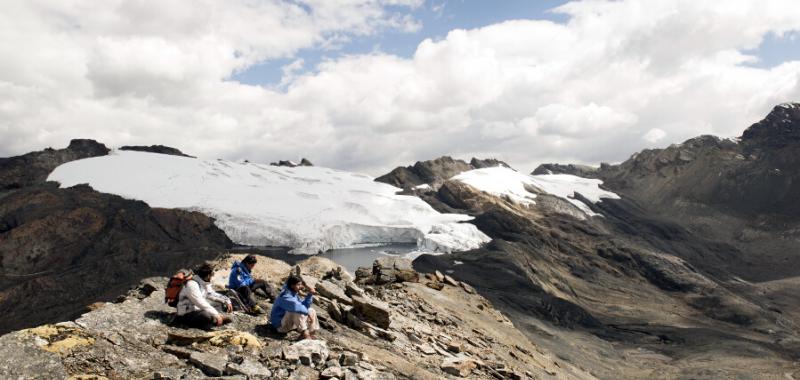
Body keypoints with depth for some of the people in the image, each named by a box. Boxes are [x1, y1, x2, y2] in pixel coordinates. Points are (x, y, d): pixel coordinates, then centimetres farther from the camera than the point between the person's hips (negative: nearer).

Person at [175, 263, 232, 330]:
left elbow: (213, 295, 14)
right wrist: (216, 315, -36)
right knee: (208, 316, -37)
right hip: (186, 315, -9)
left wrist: (226, 301, -4)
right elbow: (201, 303, -31)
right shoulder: (192, 284, -21)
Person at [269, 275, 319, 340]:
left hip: (289, 322, 9)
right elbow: (295, 306, -41)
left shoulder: (294, 294, 4)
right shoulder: (285, 296, -25)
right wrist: (307, 312, -31)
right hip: (280, 324, -9)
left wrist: (310, 294, -10)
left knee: (311, 311, 3)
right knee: (298, 311, -32)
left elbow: (304, 305, 2)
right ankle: (304, 334, -30)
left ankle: (310, 334, -8)